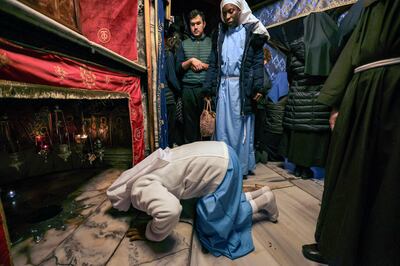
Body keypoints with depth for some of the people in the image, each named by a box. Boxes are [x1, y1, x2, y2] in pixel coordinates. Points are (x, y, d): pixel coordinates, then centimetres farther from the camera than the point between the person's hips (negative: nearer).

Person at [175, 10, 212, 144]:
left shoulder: (211, 42, 11)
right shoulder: (184, 44, 14)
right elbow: (178, 68, 6)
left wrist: (202, 65, -6)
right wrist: (191, 61, -7)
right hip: (188, 89, 1)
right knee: (190, 123, 4)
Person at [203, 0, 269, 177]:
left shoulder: (251, 31, 7)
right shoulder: (220, 33, 17)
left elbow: (258, 61, 0)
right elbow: (213, 63, 12)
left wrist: (258, 87, -12)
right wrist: (209, 90, 4)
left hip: (242, 86, -3)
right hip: (223, 86, 3)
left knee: (242, 127, 1)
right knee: (222, 127, 4)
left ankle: (242, 167, 14)